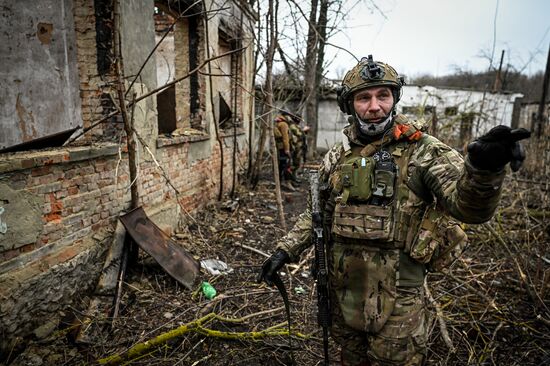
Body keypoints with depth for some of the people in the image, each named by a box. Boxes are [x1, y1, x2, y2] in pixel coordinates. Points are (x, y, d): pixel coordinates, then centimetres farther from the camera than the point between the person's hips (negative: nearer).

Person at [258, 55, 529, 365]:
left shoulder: (423, 150, -11)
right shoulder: (338, 155, 3)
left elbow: (469, 207, -23)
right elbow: (318, 212, 11)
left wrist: (483, 166, -44)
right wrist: (285, 250, 4)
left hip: (396, 299, -4)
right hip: (341, 290, 4)